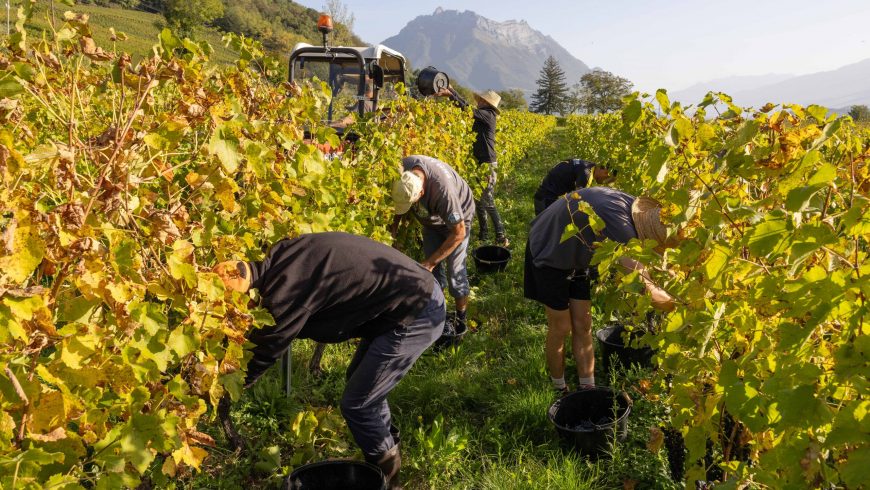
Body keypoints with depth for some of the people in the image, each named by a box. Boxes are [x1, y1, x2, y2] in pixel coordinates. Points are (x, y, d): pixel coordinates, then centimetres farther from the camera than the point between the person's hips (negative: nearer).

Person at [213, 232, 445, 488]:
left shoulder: (287, 291, -23)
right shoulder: (280, 257, 4)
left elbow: (265, 350, -8)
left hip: (415, 317, -10)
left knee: (356, 405, 1)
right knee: (358, 378, 25)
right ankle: (388, 451, 42)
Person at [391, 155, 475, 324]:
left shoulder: (443, 190, -45)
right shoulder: (402, 168, -29)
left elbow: (458, 233, -34)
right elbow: (398, 202, -7)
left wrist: (430, 262, -32)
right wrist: (393, 229, -14)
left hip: (457, 219, -5)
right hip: (432, 217, 5)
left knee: (454, 269, -6)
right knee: (434, 270, 4)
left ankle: (460, 319, 12)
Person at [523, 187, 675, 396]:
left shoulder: (637, 208, -14)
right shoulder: (616, 216, -41)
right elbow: (642, 286, -43)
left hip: (576, 256, 8)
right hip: (549, 254, -8)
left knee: (583, 327, 8)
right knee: (560, 328, 1)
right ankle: (560, 392, 20)